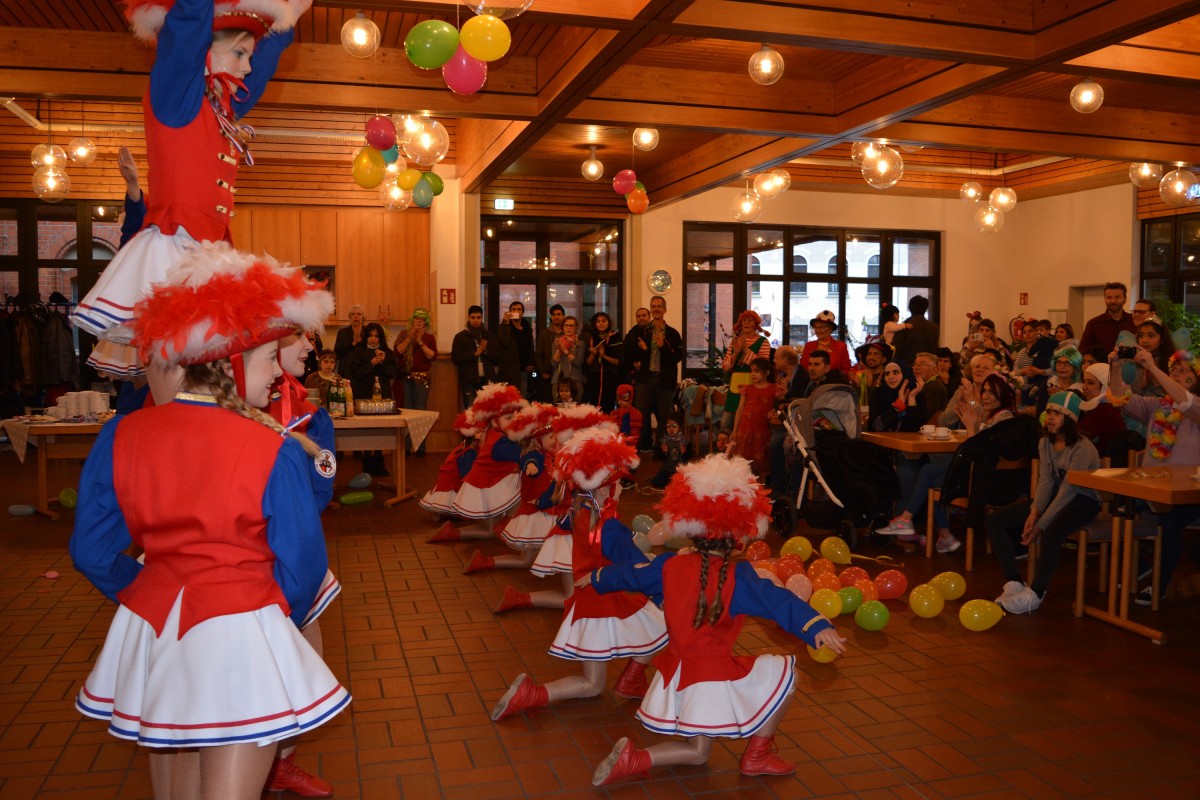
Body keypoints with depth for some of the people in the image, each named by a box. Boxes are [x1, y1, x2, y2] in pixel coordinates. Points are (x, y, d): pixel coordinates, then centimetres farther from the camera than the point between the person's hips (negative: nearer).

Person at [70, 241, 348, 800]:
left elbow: (92, 550, 5)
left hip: (149, 634, 5)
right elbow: (301, 565, -8)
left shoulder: (121, 436, -4)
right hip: (238, 635, -5)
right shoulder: (276, 451, -16)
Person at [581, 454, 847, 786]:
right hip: (713, 674, -6)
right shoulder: (737, 576, -14)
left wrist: (596, 578, 36)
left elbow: (629, 574, 17)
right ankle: (756, 757, 16)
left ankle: (632, 760, -4)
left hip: (677, 670, 6)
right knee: (785, 674, 11)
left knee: (697, 752, 20)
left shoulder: (669, 564, 2)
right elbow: (777, 601, -27)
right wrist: (816, 625, -36)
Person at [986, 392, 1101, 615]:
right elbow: (1045, 481, -2)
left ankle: (1035, 594, -21)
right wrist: (1034, 511, -18)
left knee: (1051, 533, -39)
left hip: (1082, 500, -8)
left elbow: (1067, 491, -23)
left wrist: (1040, 525, -24)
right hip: (1055, 496, 8)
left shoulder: (1082, 448, -20)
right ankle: (1013, 583, -10)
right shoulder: (1045, 442, 3)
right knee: (995, 519, -8)